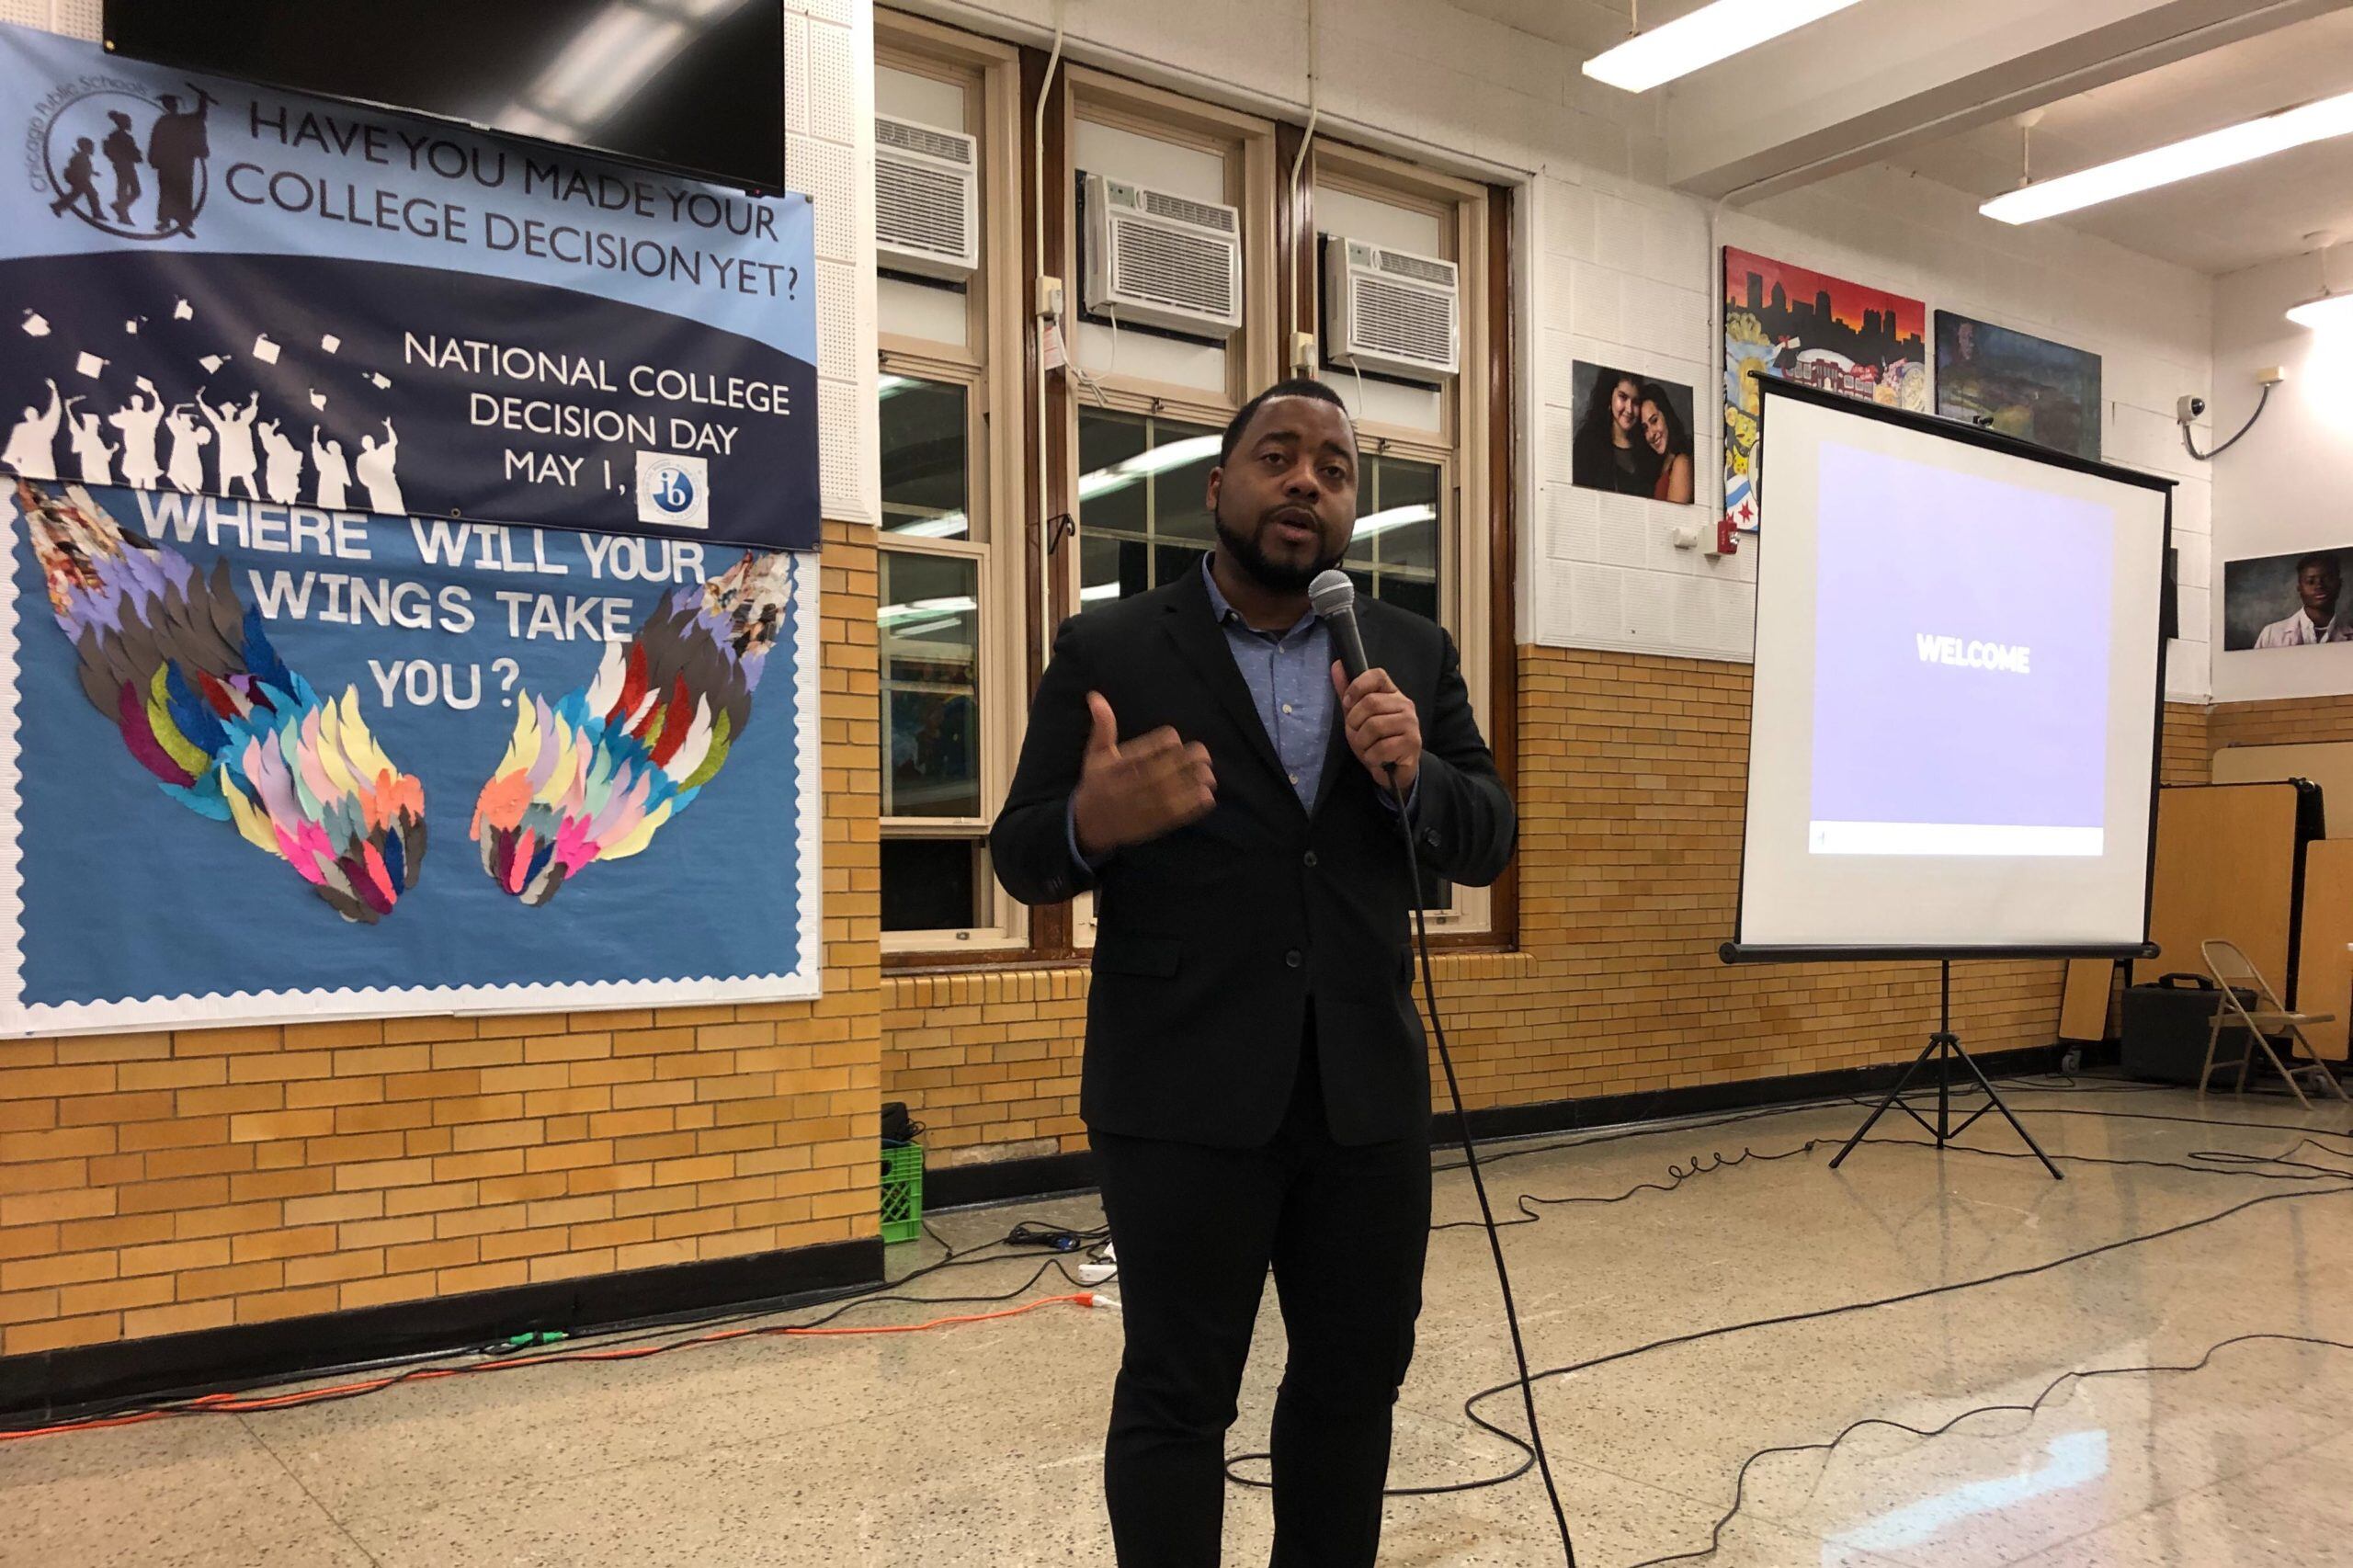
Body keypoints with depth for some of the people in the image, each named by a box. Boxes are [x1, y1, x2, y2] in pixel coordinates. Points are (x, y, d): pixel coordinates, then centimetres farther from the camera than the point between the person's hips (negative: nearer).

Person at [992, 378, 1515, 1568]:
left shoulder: (1413, 654, 8)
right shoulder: (1109, 650, -2)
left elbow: (1486, 846, 7)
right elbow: (1021, 857, -2)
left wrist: (1413, 772, -14)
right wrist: (1091, 824, -26)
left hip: (1366, 1088, 4)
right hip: (1184, 1092, -4)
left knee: (1358, 1379, 16)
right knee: (1177, 1395, 6)